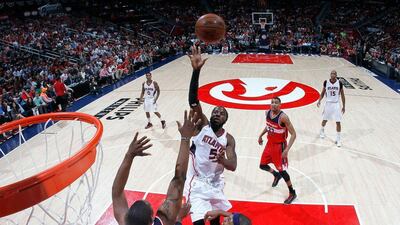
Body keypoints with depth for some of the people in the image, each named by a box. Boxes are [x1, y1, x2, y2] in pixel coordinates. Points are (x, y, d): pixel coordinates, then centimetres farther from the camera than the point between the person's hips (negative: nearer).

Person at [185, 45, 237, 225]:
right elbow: (193, 101, -28)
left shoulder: (228, 139, -5)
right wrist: (196, 70, -40)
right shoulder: (203, 125, -12)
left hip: (215, 183, 4)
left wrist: (221, 159, -36)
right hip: (197, 182, -4)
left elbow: (233, 166, -13)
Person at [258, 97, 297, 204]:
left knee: (282, 170, -3)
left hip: (279, 146, -7)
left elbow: (293, 134, -24)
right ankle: (276, 175, 46)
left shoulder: (283, 117, -26)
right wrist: (261, 135, 18)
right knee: (262, 165, 16)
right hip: (270, 144, 7)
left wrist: (287, 149, -30)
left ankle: (292, 193, 18)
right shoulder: (267, 113, -5)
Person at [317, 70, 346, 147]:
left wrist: (344, 106, 0)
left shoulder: (339, 83, -9)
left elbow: (342, 95, 0)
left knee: (338, 122, -4)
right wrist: (319, 100, -9)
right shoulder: (326, 82, -6)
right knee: (325, 120, 16)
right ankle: (322, 130, 46)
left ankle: (338, 139, 7)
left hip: (336, 104, -1)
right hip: (328, 103, 1)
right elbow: (323, 92, 7)